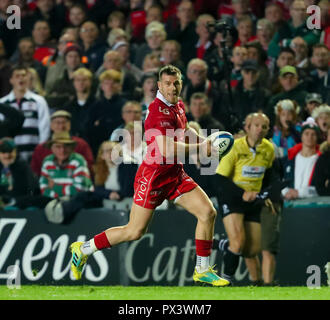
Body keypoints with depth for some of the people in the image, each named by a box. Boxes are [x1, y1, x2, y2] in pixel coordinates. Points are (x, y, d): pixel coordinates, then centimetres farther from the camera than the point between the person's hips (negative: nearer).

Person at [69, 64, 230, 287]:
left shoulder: (178, 105, 8)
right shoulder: (159, 111, -21)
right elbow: (166, 149, -30)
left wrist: (204, 141, 15)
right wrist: (199, 148, -19)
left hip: (175, 174, 8)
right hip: (154, 175, -8)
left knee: (208, 213, -1)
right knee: (135, 232, -5)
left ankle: (202, 270, 8)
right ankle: (83, 249, 12)